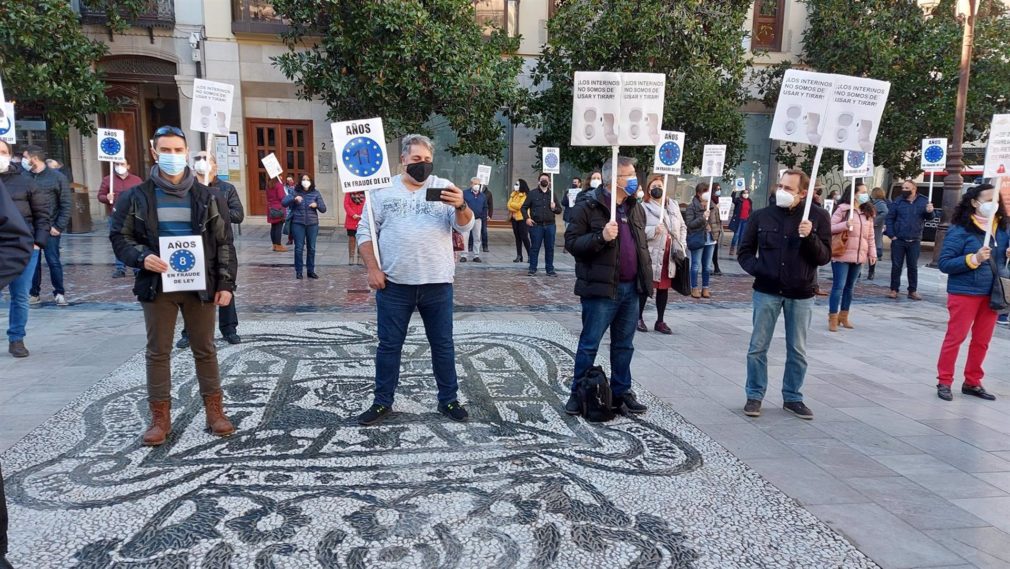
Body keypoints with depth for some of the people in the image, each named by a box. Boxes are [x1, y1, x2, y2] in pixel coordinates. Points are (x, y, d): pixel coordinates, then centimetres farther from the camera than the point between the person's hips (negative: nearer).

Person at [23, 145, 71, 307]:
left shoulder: (57, 177, -3)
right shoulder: (23, 177, 4)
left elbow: (66, 204, -2)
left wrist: (59, 226, -9)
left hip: (50, 228, -3)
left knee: (53, 261, 2)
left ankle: (59, 293, 12)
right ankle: (34, 294, 17)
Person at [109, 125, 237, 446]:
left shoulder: (208, 197, 4)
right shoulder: (136, 197, 2)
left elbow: (224, 243, 4)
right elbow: (120, 237, 6)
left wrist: (226, 283, -2)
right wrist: (141, 257, -15)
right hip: (157, 286, 0)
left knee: (205, 349, 8)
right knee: (158, 352, 6)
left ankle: (214, 411, 18)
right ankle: (160, 418, 15)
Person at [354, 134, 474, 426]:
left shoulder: (443, 187, 2)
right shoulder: (383, 190, 4)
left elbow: (465, 226, -7)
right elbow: (365, 231, 5)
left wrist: (460, 206, -29)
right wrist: (372, 268, -6)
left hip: (437, 284, 0)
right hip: (394, 284, 0)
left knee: (443, 344, 10)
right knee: (389, 345, 9)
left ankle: (448, 400, 24)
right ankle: (382, 402, 22)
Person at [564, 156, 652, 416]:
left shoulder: (636, 208, 14)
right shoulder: (588, 206, -8)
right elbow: (571, 243, -11)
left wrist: (645, 276, 16)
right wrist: (601, 236, -25)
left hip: (631, 288, 7)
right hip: (601, 288, -6)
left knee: (624, 345, 14)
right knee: (589, 344, 2)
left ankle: (621, 392, 25)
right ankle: (579, 393, 15)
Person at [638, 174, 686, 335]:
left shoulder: (673, 205, 11)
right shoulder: (643, 207, -9)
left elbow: (682, 226, 17)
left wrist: (681, 245, 5)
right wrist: (653, 231, -29)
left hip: (669, 255, 5)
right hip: (651, 254, -5)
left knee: (664, 288, 11)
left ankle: (660, 321, 20)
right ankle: (639, 318, 18)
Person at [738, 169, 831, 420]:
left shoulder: (818, 217, -3)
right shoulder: (762, 215, -1)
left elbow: (824, 258, -4)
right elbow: (744, 251, 6)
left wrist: (810, 237, -21)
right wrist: (757, 269, -12)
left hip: (801, 295, 0)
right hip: (767, 292, 0)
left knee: (798, 351, 10)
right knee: (758, 347, 5)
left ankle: (792, 397, 25)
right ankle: (755, 396, 18)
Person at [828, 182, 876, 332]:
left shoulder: (868, 212, 12)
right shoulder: (843, 209, -6)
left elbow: (870, 235, 14)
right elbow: (829, 227, -9)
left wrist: (872, 253, 9)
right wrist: (845, 225, -24)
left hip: (859, 256, 6)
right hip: (841, 255, -6)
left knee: (849, 287, 13)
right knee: (838, 286, -6)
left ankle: (843, 316, 23)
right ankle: (833, 319, -1)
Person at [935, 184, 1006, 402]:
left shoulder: (1002, 229, 5)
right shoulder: (960, 230, -12)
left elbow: (1003, 257, 18)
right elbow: (944, 263, -14)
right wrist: (973, 259, -25)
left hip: (992, 294, 6)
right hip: (965, 293, -6)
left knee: (982, 341, 12)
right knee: (955, 338, 2)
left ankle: (972, 382, 25)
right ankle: (944, 382, 12)